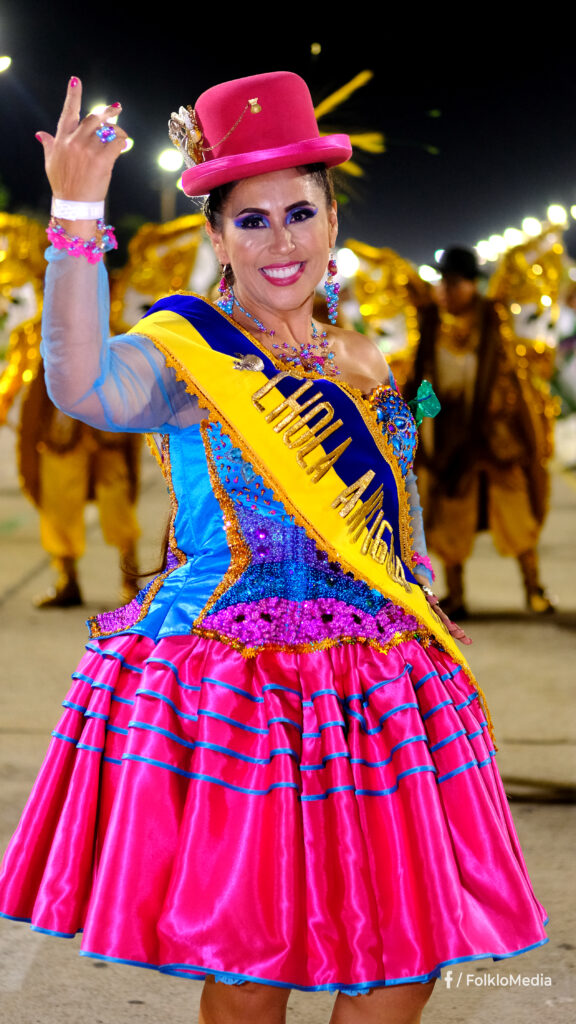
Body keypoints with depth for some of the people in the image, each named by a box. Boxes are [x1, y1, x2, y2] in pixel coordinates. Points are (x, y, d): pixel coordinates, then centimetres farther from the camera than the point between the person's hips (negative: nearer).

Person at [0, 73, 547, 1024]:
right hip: (232, 691, -6)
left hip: (376, 697, 6)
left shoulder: (362, 365, 14)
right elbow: (83, 385, -29)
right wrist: (77, 215, -36)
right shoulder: (186, 354, -6)